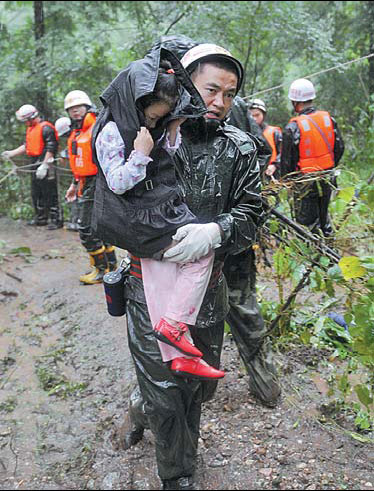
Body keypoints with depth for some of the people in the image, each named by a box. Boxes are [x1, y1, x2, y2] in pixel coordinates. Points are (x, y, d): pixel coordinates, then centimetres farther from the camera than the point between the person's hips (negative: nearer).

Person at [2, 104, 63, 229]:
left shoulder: (46, 128, -13)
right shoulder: (30, 129, 17)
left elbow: (51, 148, -20)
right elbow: (26, 146, 23)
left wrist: (44, 165, -23)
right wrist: (11, 153, 14)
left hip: (46, 164, -10)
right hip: (35, 165, 10)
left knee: (50, 194, -8)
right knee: (36, 194, 16)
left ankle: (56, 220, -2)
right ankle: (40, 218, 27)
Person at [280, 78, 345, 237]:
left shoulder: (293, 127, -18)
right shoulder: (329, 118, -2)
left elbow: (287, 159, -12)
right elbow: (340, 148, 7)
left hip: (305, 181, -6)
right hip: (327, 179, 6)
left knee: (306, 221, 7)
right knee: (323, 215, 23)